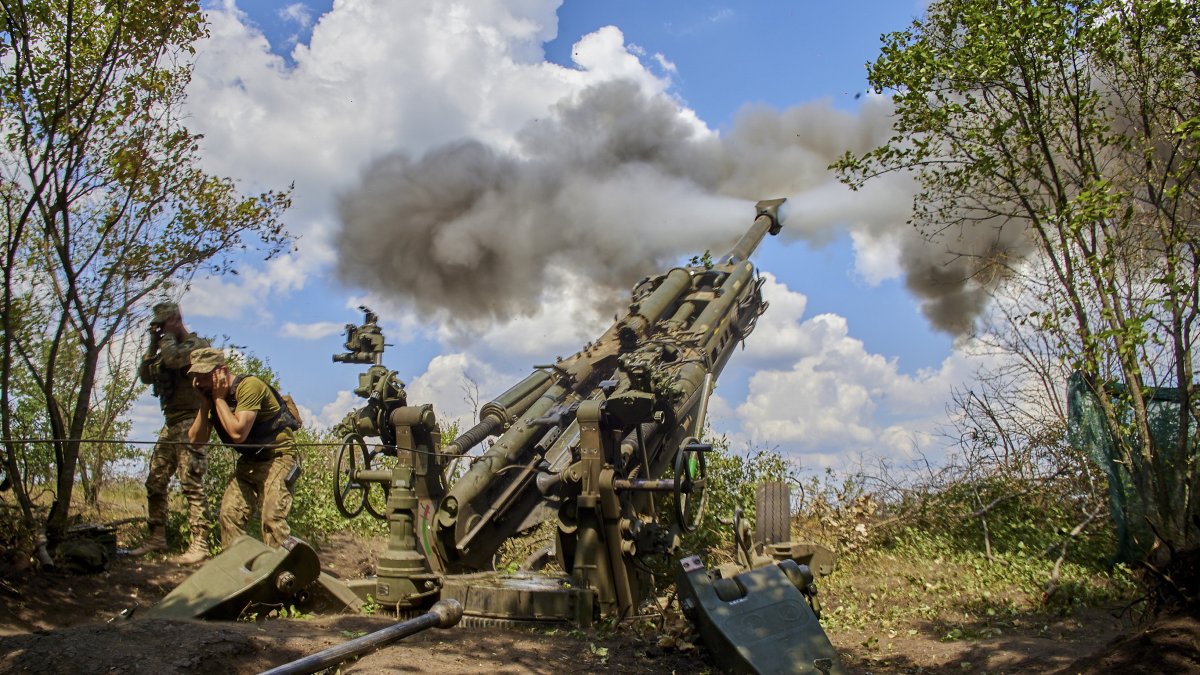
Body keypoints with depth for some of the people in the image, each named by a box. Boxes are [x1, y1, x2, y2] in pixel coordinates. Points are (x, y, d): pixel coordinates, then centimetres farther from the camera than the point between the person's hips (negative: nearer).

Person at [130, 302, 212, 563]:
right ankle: (157, 539, 18)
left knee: (192, 485, -12)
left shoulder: (198, 345, -6)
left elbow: (173, 358, -24)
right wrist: (153, 345, 7)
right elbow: (145, 376, 15)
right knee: (155, 483, 9)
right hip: (170, 425, 9)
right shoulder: (168, 348, 21)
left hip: (191, 424, -9)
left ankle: (200, 544, -11)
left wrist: (167, 337, -6)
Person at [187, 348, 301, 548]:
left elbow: (238, 433, -31)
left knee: (272, 518, -20)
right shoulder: (212, 397, 3)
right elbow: (196, 440, -1)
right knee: (230, 514, 2)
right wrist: (204, 403, -10)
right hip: (249, 461, 8)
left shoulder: (249, 385, -21)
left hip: (277, 457, -8)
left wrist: (219, 398, -21)